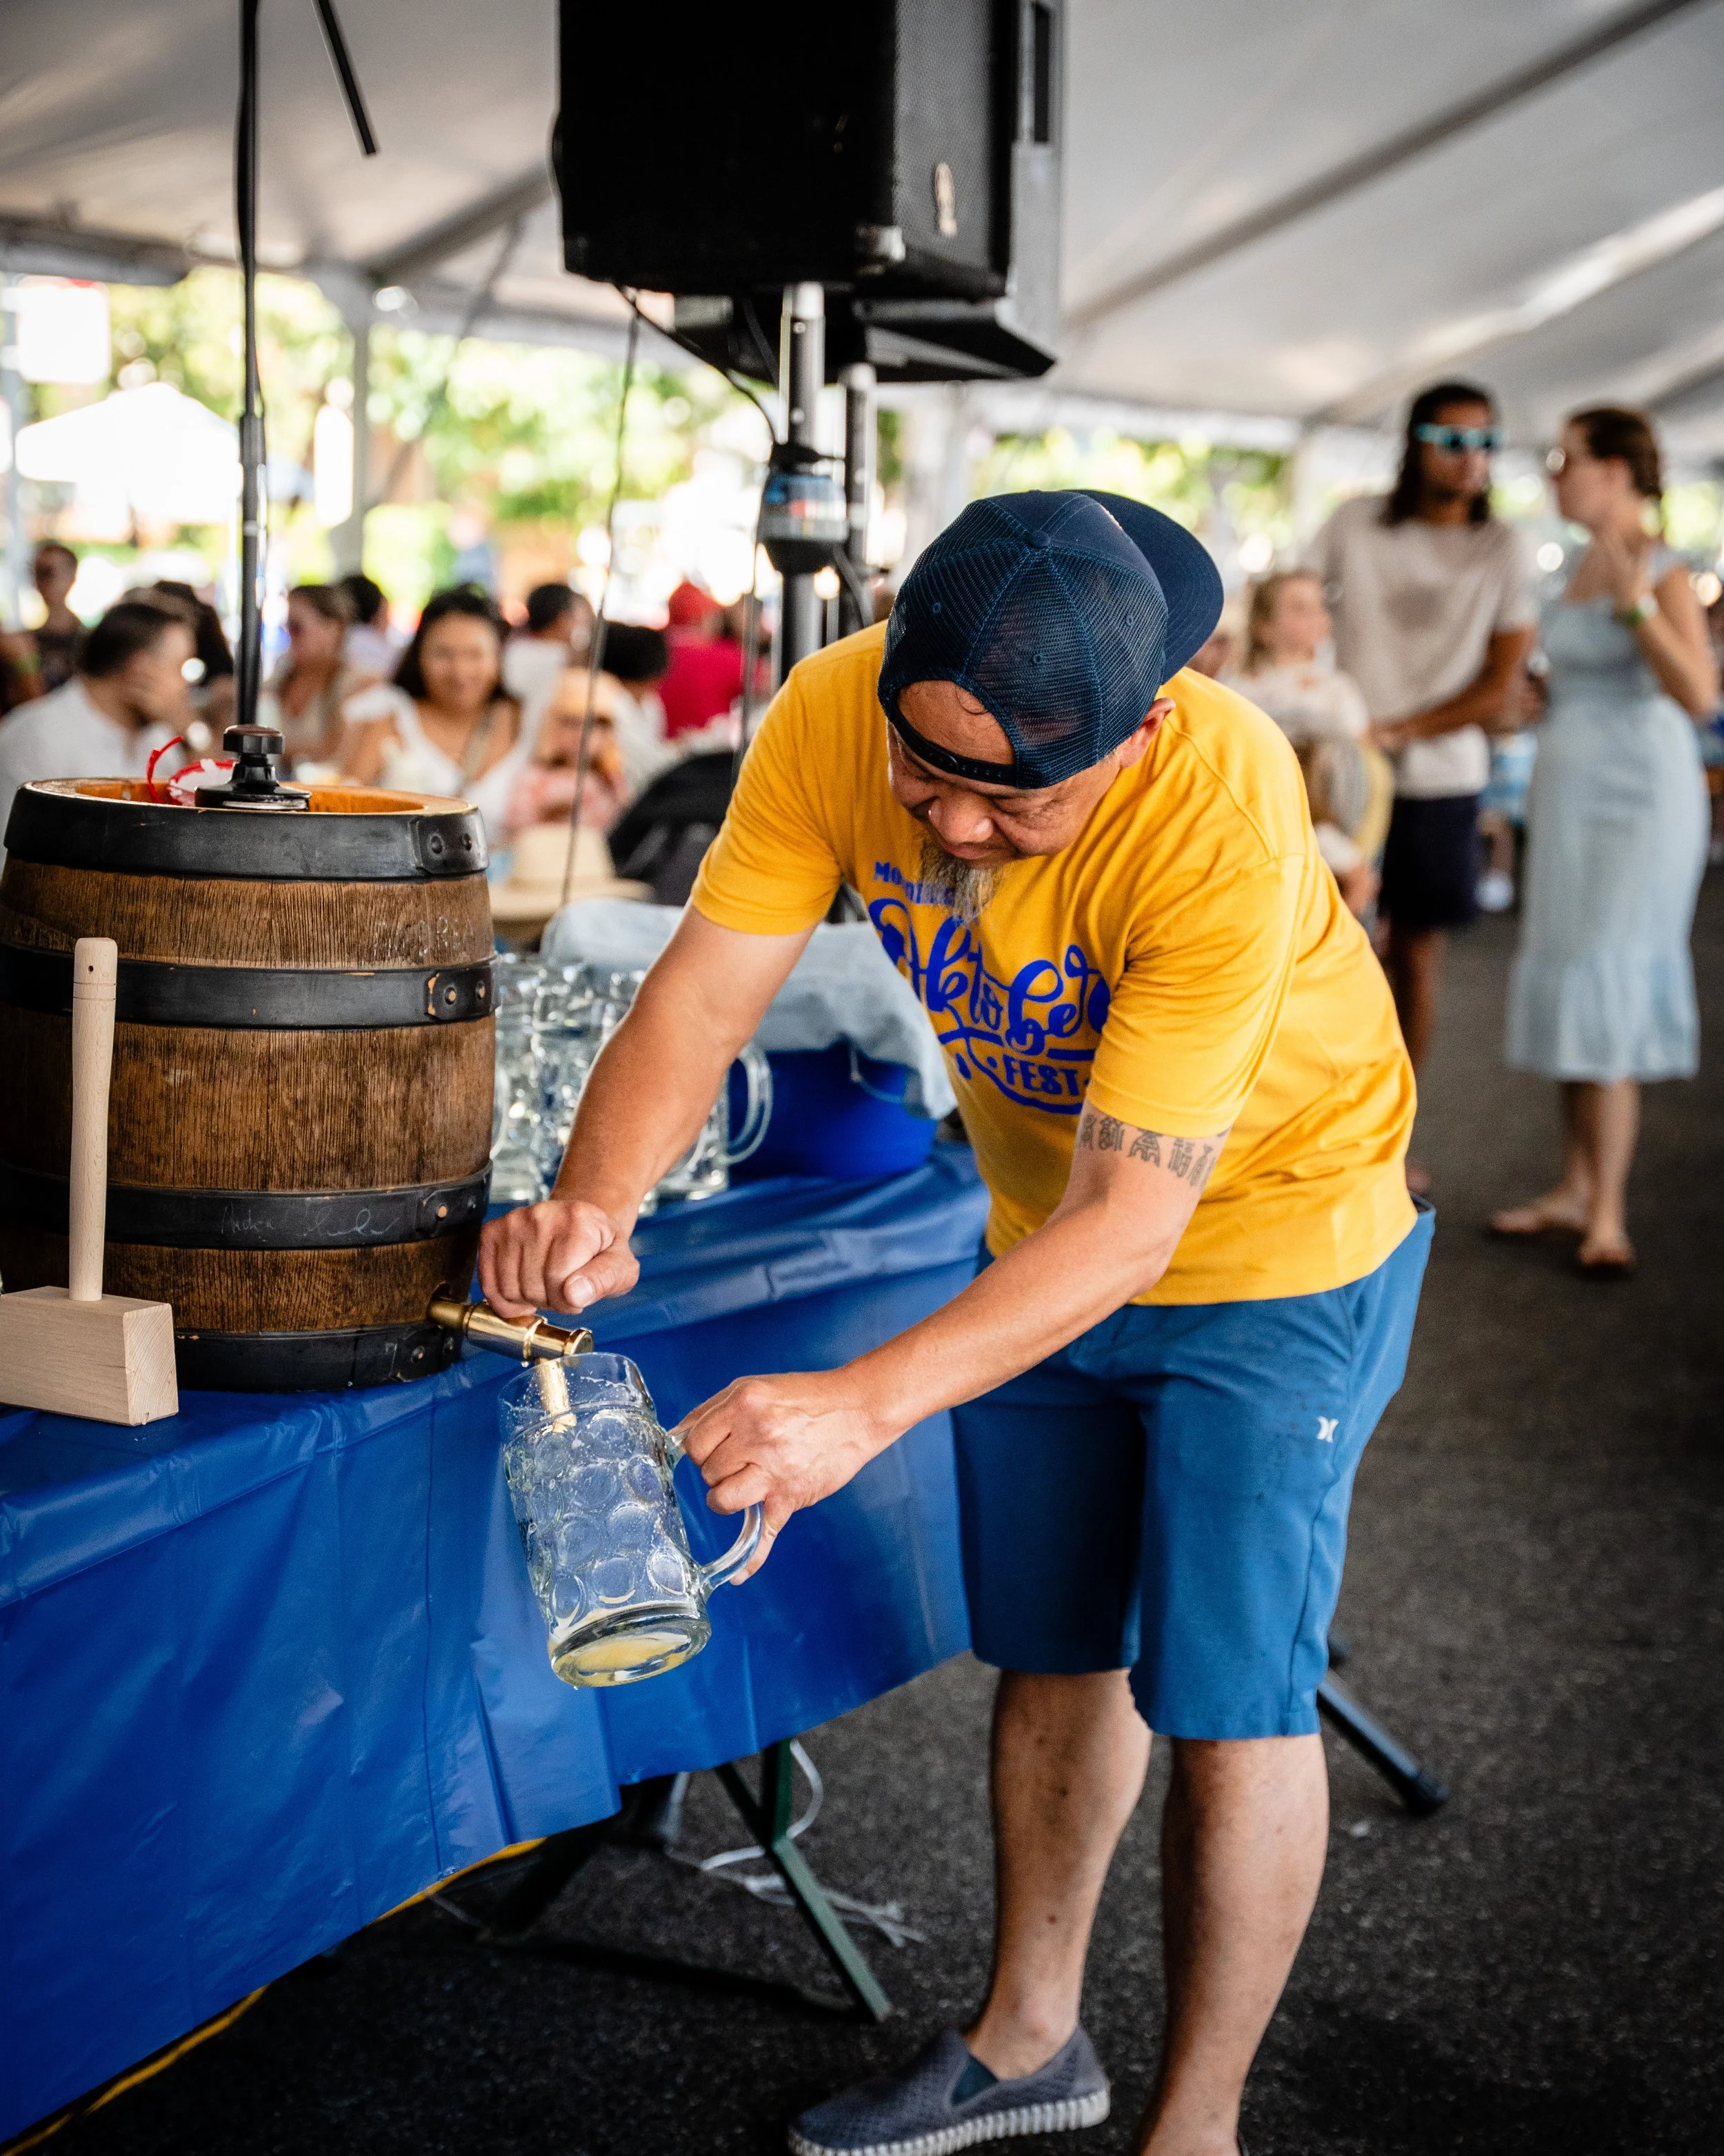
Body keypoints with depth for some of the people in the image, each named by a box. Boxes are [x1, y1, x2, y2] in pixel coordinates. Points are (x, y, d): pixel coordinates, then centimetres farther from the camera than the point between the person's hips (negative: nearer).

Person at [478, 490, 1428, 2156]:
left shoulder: (1224, 820, -37)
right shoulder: (835, 719, -24)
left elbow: (1134, 1219, -37)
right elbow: (700, 997, -20)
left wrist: (864, 1406, -47)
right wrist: (595, 1205, -40)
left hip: (1271, 1240, -5)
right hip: (1043, 1234, 5)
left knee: (1226, 1697, -3)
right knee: (1050, 1648, 16)